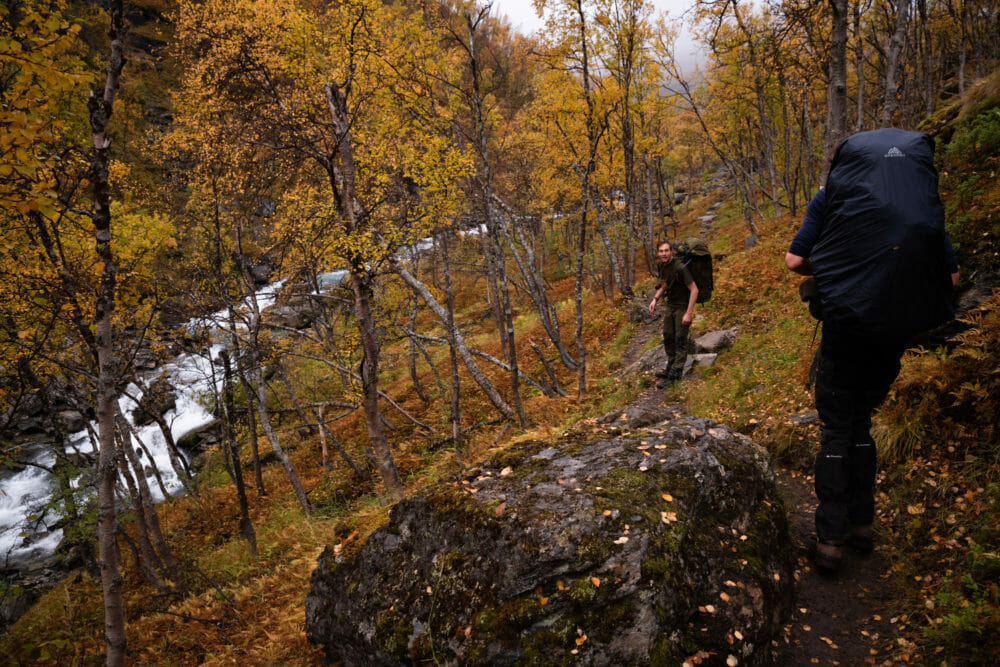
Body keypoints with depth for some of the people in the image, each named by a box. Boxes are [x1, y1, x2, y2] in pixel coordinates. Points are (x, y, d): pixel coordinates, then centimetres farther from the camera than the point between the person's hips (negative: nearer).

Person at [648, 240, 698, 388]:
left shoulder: (680, 268, -26)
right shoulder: (660, 265, -2)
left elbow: (694, 289, -23)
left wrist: (689, 313, -23)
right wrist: (655, 299, 5)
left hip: (683, 306, -8)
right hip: (670, 305, 8)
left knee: (680, 341, -3)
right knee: (668, 337, 16)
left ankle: (674, 374, 3)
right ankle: (670, 368, 32)